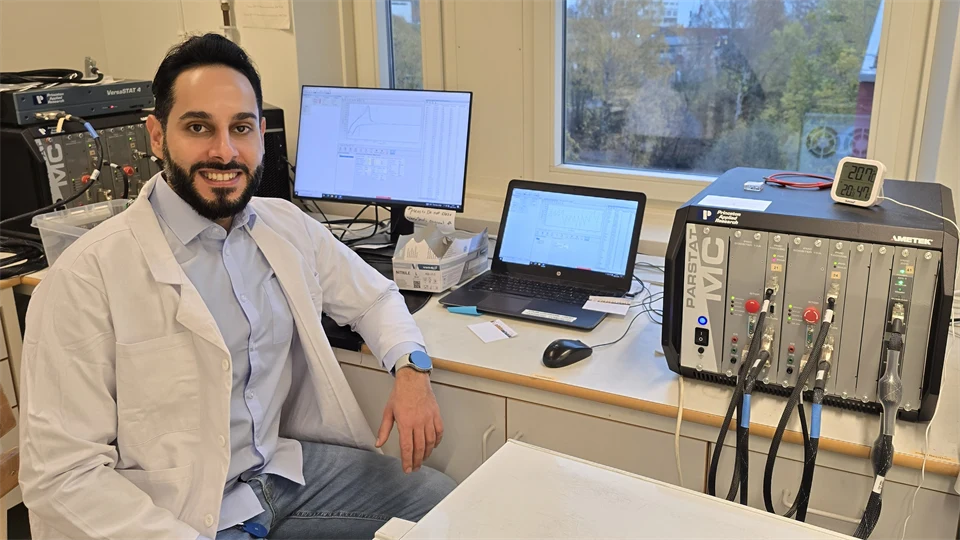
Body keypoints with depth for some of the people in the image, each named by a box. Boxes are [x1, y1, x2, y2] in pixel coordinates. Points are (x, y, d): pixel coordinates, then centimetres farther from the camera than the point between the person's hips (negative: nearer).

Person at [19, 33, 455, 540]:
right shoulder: (87, 276, -19)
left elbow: (373, 297, 14)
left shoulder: (289, 227, 0)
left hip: (286, 465, 6)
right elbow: (63, 472, -17)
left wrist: (410, 367, -5)